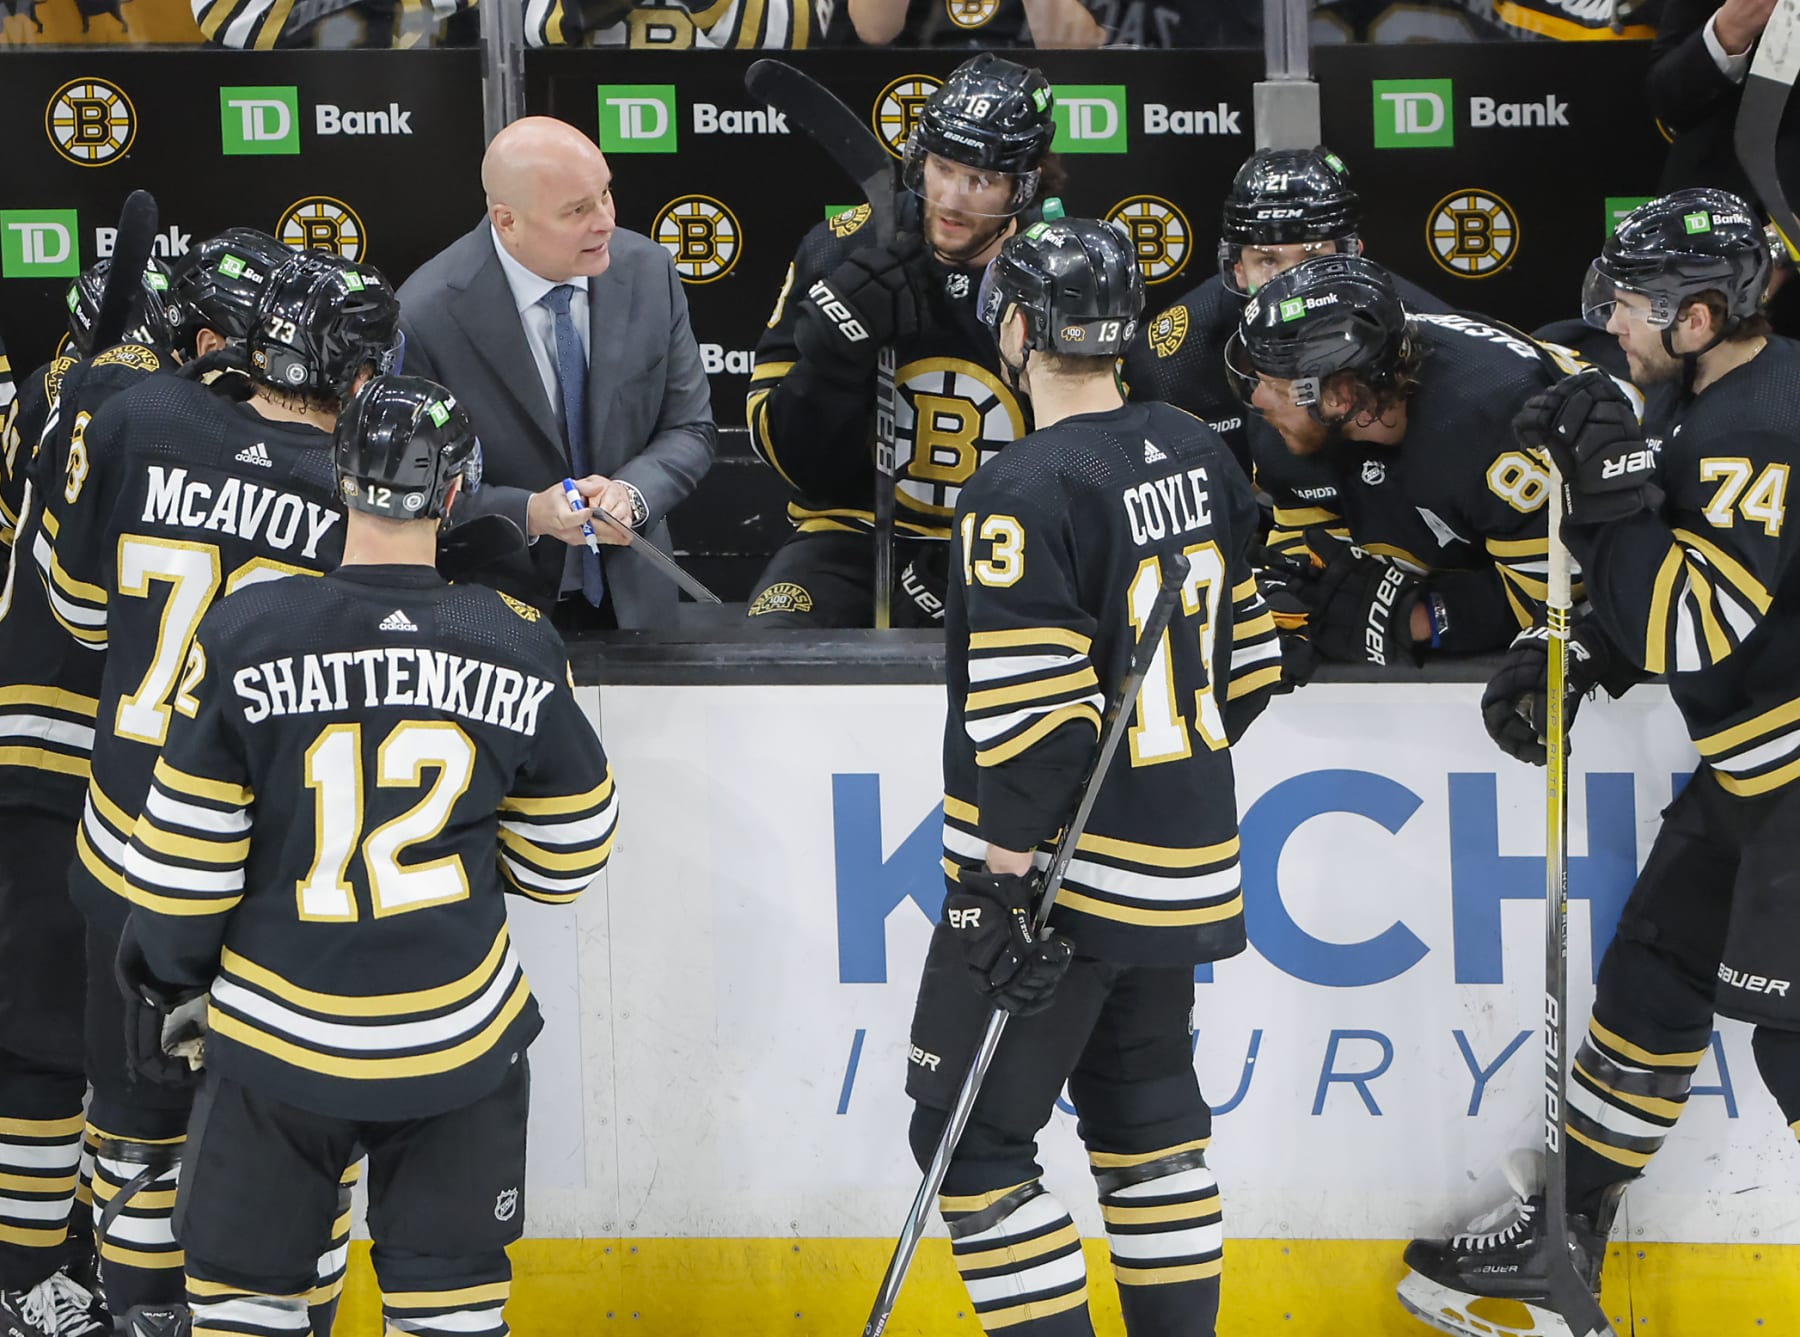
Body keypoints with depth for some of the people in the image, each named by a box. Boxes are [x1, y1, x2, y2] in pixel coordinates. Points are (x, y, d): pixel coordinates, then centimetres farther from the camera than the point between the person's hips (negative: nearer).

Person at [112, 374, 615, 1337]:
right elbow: (565, 856, 6)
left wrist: (171, 981, 11)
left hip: (279, 1036, -2)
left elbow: (183, 860, -7)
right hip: (459, 1039, 2)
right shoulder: (520, 648, -6)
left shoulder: (247, 634, -13)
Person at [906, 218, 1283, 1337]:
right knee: (1145, 1104, 20)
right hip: (1182, 867, 9)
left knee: (971, 1136, -1)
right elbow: (1249, 660, 13)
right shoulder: (1197, 457, 5)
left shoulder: (1025, 495, -20)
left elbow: (1030, 724, -23)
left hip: (1054, 873, -9)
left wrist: (1003, 888, -18)